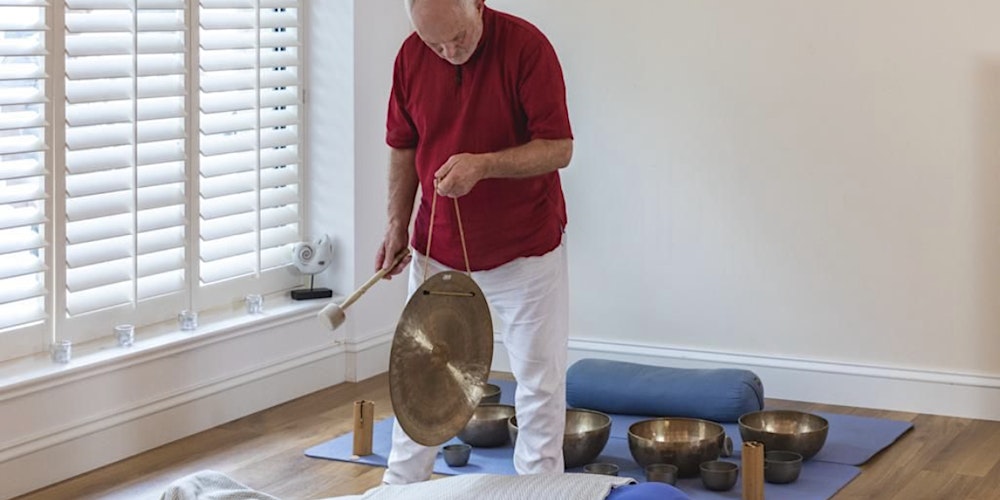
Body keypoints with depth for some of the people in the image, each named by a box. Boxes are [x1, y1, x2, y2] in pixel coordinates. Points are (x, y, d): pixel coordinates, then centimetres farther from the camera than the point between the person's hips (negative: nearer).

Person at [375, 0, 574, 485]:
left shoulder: (526, 46, -18)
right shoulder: (411, 55, -5)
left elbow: (559, 148, -19)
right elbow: (403, 146, 7)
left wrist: (482, 165, -31)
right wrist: (397, 223, 2)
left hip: (526, 249, -3)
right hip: (438, 248, 4)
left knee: (541, 378, 4)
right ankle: (400, 485, 25)